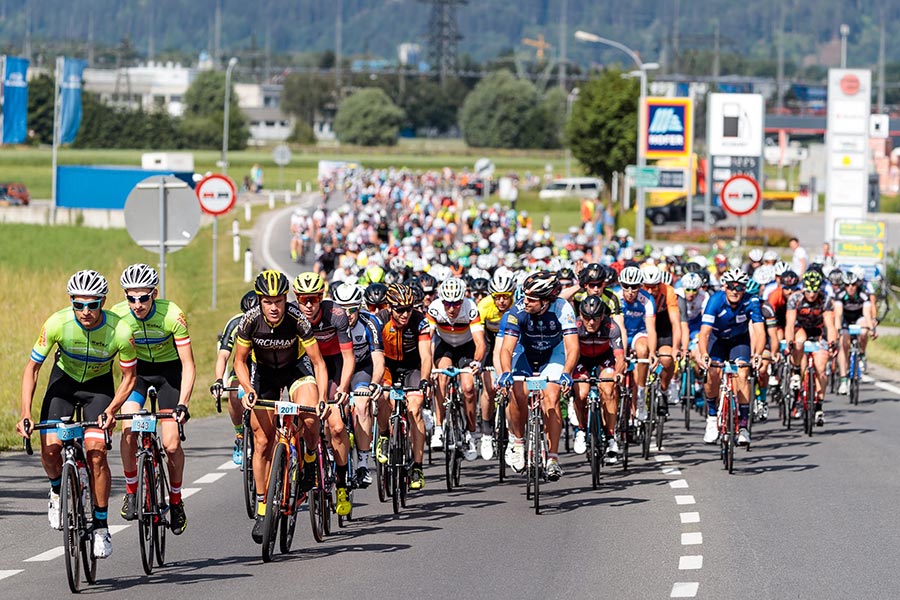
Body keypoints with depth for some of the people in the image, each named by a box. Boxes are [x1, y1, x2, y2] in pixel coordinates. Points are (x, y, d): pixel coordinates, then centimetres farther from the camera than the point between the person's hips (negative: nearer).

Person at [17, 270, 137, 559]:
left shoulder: (120, 332, -28)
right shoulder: (57, 324, -28)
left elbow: (128, 377, -12)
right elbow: (32, 367, -15)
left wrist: (111, 410, -27)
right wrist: (26, 414, -23)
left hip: (99, 386, -1)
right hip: (64, 381, 1)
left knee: (96, 453, -18)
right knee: (49, 450, -14)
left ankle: (101, 527, -5)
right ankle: (58, 492, 20)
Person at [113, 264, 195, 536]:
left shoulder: (173, 316, -28)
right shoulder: (117, 316, -24)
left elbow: (188, 366, -23)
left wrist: (182, 405, -34)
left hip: (169, 369, -1)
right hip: (137, 369, 1)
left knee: (171, 443, -10)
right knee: (129, 428, -23)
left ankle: (176, 501, 13)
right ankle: (131, 491, -3)